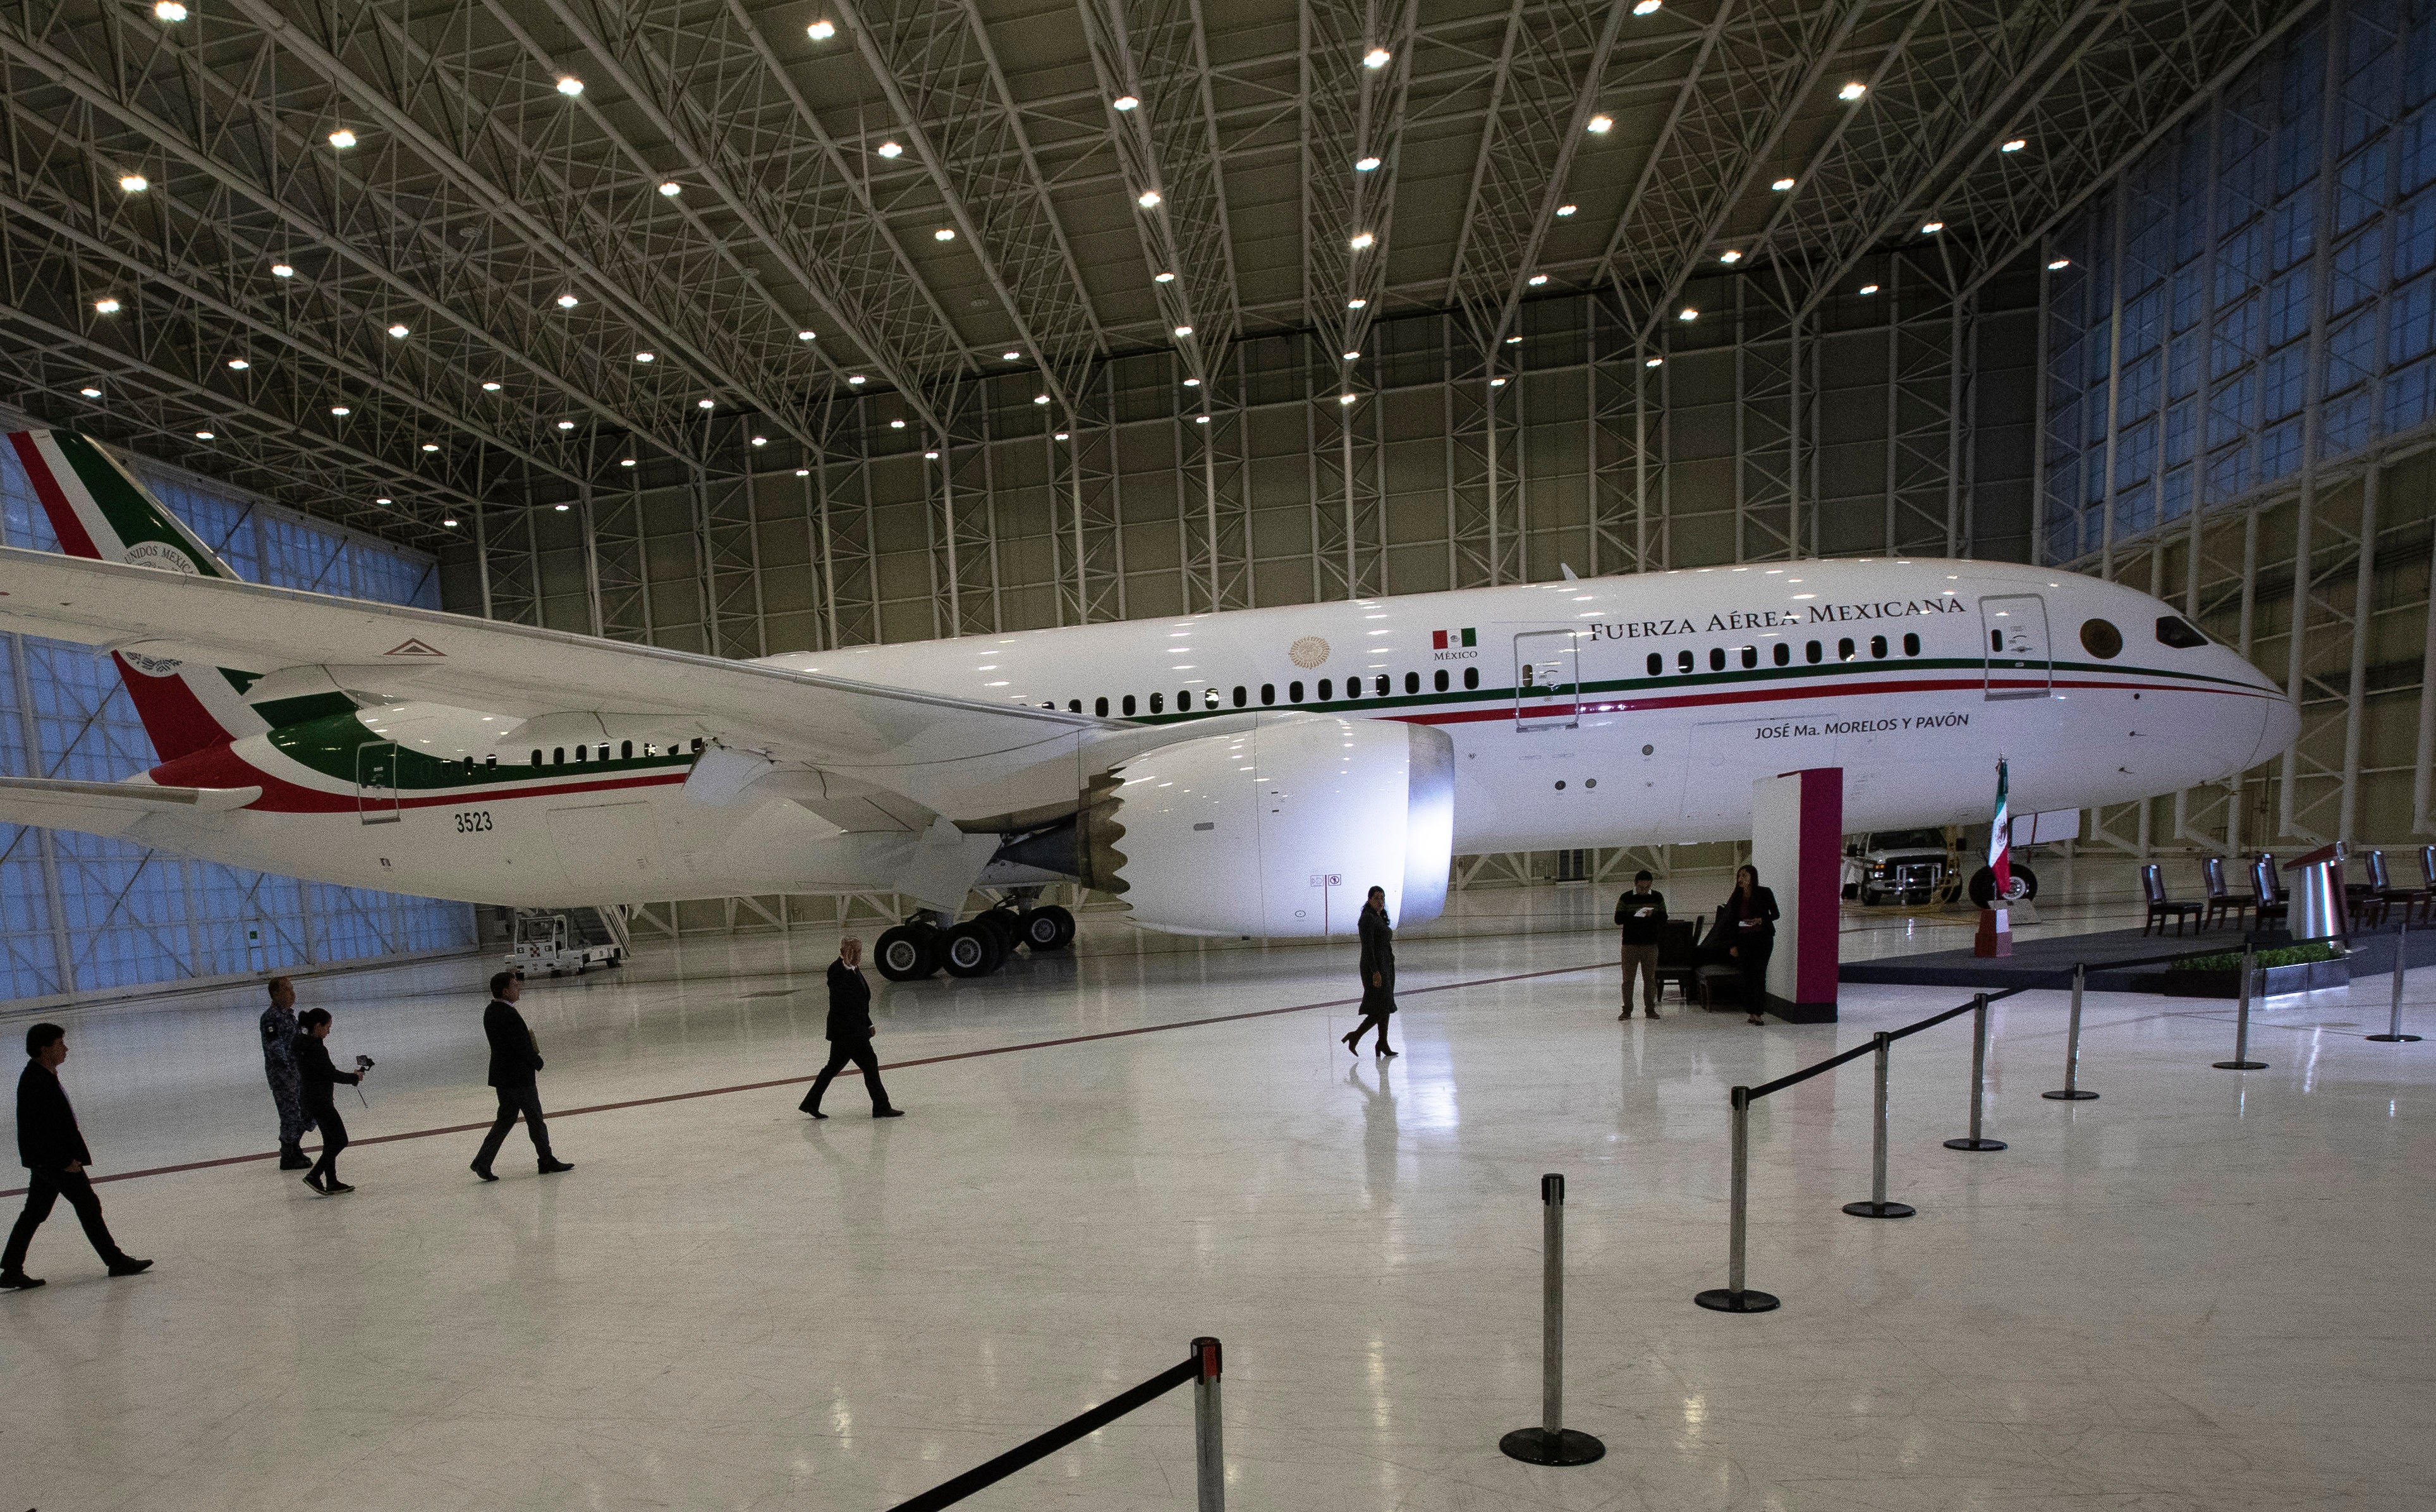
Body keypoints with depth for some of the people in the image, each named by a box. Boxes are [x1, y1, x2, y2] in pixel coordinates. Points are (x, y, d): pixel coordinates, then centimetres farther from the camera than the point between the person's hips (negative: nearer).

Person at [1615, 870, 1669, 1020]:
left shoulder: (1658, 897, 5)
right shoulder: (1626, 898, -2)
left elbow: (1664, 918, 6)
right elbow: (1618, 919, -4)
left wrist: (1653, 915, -15)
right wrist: (1633, 916, -21)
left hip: (1651, 944, 1)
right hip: (1630, 944, -1)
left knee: (1650, 978, 6)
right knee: (1628, 978, 1)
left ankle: (1650, 1009, 17)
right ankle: (1627, 1010, 9)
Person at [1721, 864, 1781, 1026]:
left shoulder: (1764, 893, -2)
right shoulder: (1737, 898, 7)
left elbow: (1775, 914, 4)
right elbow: (1732, 922, 9)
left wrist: (1760, 920, -16)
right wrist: (1733, 945, 6)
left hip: (1763, 938, -3)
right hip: (1744, 940, 3)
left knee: (1759, 974, -8)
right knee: (1747, 976, 2)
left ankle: (1759, 1012, -5)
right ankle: (1752, 1012, 7)